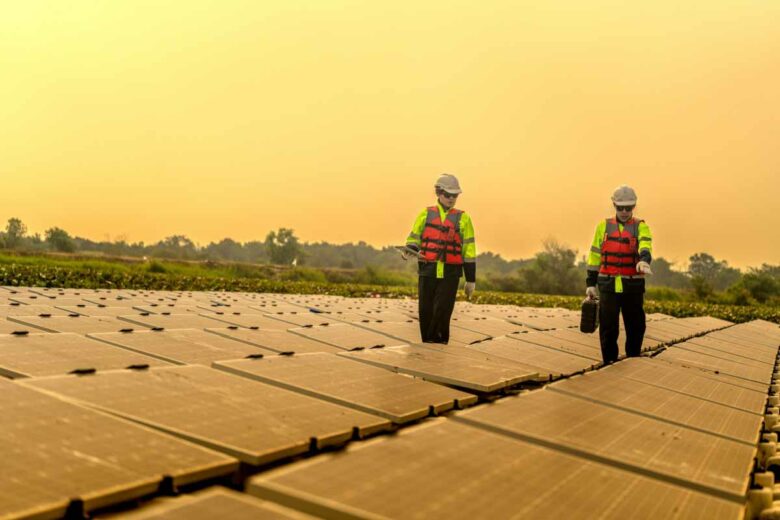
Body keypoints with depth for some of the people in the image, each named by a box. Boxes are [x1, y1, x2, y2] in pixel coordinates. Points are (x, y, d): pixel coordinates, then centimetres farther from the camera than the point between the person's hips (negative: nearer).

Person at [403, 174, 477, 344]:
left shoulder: (463, 219, 9)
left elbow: (469, 250, 8)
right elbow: (414, 237, 12)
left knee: (442, 312, -8)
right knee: (426, 311, 2)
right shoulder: (426, 214, 12)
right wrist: (410, 249, -14)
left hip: (450, 273, -1)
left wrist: (471, 279, 5)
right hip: (427, 271, 1)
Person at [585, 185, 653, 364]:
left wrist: (644, 260, -40)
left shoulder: (640, 227, 4)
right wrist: (591, 284, 7)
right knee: (608, 329, 1)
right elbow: (595, 256, 12)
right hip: (608, 286, 1)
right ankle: (609, 364, 12)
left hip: (633, 287, -1)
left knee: (635, 328, 6)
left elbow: (645, 247, -18)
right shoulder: (603, 226, 10)